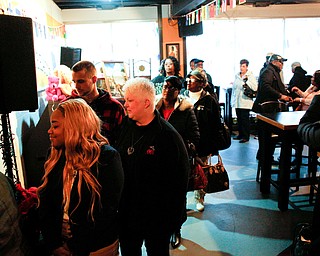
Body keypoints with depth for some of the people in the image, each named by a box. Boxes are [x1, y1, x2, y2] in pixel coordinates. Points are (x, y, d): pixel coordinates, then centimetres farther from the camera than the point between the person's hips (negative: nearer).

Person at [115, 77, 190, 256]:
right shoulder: (126, 127, 0)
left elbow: (180, 179, -15)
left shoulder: (168, 136, -18)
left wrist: (172, 219, -12)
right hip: (126, 213, 5)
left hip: (157, 217, -5)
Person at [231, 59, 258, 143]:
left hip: (245, 102, -6)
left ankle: (246, 137, 2)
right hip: (237, 101, 6)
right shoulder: (237, 76, 15)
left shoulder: (250, 76, -3)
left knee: (245, 119, -5)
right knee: (239, 119, 10)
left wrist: (247, 80, -18)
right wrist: (233, 100, 18)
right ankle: (241, 134, 21)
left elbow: (255, 88, -14)